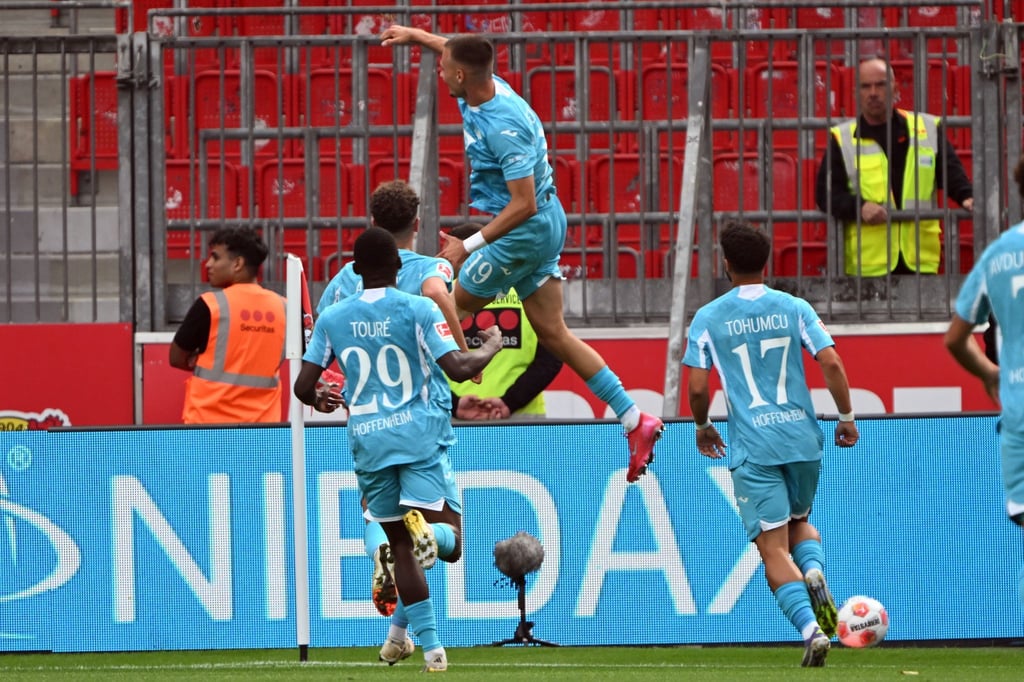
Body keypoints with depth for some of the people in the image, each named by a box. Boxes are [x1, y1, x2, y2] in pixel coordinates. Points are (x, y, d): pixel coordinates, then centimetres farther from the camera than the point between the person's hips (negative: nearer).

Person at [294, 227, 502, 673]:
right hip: (421, 435, -3)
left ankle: (430, 645, 6)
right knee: (449, 539, -5)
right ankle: (429, 531, -41)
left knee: (400, 545, 13)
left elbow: (303, 388, 5)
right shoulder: (418, 309, -4)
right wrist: (490, 348, 8)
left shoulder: (332, 318, 5)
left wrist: (321, 401, 29)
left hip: (368, 439, 3)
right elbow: (458, 368, -12)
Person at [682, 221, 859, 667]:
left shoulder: (708, 318, 0)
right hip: (802, 437, 2)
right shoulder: (794, 308, 4)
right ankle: (814, 571, -6)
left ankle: (811, 627, -22)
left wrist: (702, 426, 18)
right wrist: (846, 417, 8)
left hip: (752, 447, -2)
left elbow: (697, 387, -1)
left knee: (773, 548, -2)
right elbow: (831, 364, -4)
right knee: (799, 519, 26)